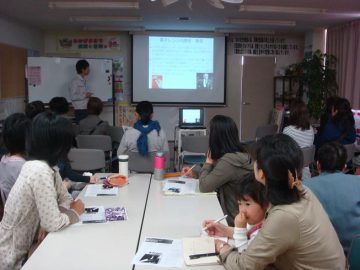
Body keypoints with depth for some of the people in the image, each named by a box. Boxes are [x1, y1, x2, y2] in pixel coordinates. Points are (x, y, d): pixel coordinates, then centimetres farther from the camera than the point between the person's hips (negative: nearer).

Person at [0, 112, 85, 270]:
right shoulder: (41, 171, -28)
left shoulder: (44, 165, 0)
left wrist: (49, 222, -12)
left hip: (22, 248, 7)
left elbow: (65, 198, 7)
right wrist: (75, 212, -9)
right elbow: (52, 224, -28)